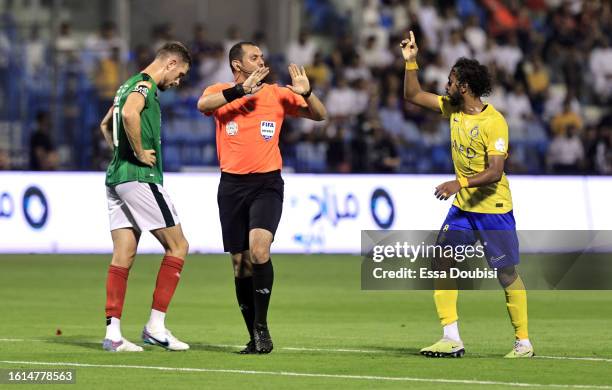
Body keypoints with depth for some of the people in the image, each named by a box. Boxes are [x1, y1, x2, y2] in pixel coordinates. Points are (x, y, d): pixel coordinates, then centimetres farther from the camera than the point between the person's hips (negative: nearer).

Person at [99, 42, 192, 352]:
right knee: (178, 245, -1)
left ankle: (112, 332, 0)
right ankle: (156, 325, -4)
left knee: (122, 256, 5)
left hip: (116, 176, 9)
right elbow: (129, 114, -30)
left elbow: (105, 124, 35)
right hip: (140, 176, -9)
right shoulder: (145, 85, -9)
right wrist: (140, 153, -19)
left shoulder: (129, 85, 21)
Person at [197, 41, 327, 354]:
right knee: (240, 263, 4)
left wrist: (306, 93, -10)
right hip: (232, 185, 1)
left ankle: (261, 325, -11)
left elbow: (319, 115, 9)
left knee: (258, 248, -23)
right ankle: (255, 337, 15)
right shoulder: (221, 92, 4)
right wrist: (241, 89, -26)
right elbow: (203, 105, -19)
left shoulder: (277, 94, 7)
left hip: (267, 184, -1)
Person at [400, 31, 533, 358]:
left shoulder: (493, 122, -19)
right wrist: (411, 62, 4)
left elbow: (495, 172, -25)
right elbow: (413, 95, 15)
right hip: (462, 207, 7)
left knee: (507, 275, -1)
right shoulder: (452, 108, 3)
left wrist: (460, 183, -35)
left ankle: (523, 342, 9)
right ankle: (451, 339, -1)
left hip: (494, 208, -7)